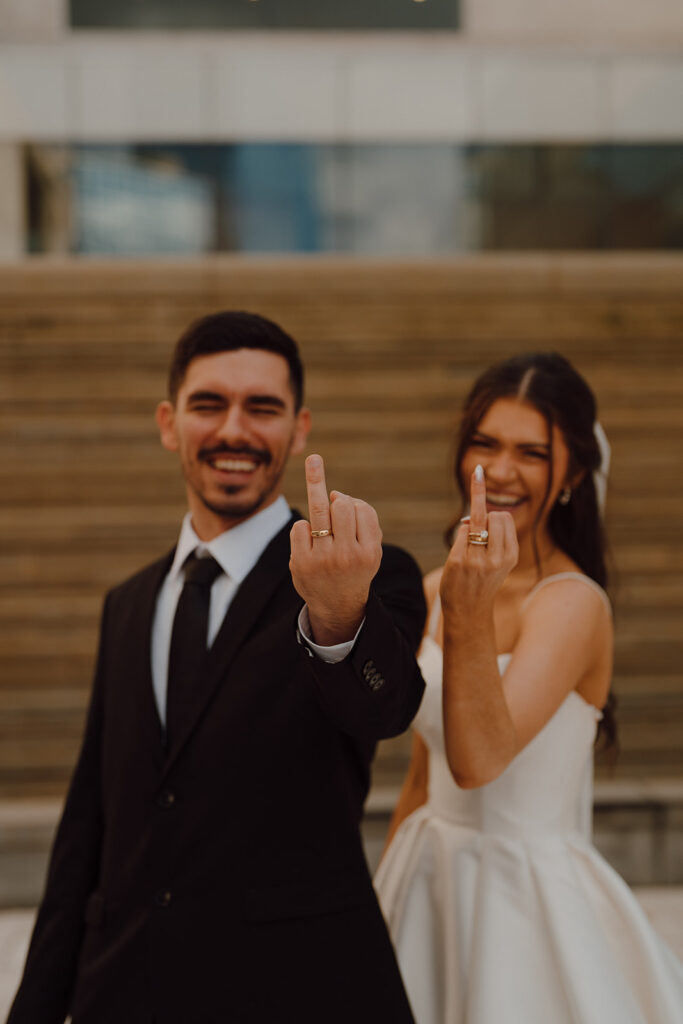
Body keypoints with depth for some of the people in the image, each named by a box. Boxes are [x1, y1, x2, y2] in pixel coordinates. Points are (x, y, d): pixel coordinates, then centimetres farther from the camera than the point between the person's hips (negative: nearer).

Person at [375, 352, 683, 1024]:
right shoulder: (437, 591, 4)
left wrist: (470, 611, -37)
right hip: (428, 886, 6)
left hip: (529, 899, -6)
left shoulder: (575, 603, -16)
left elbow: (478, 759, -27)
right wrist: (384, 894, 15)